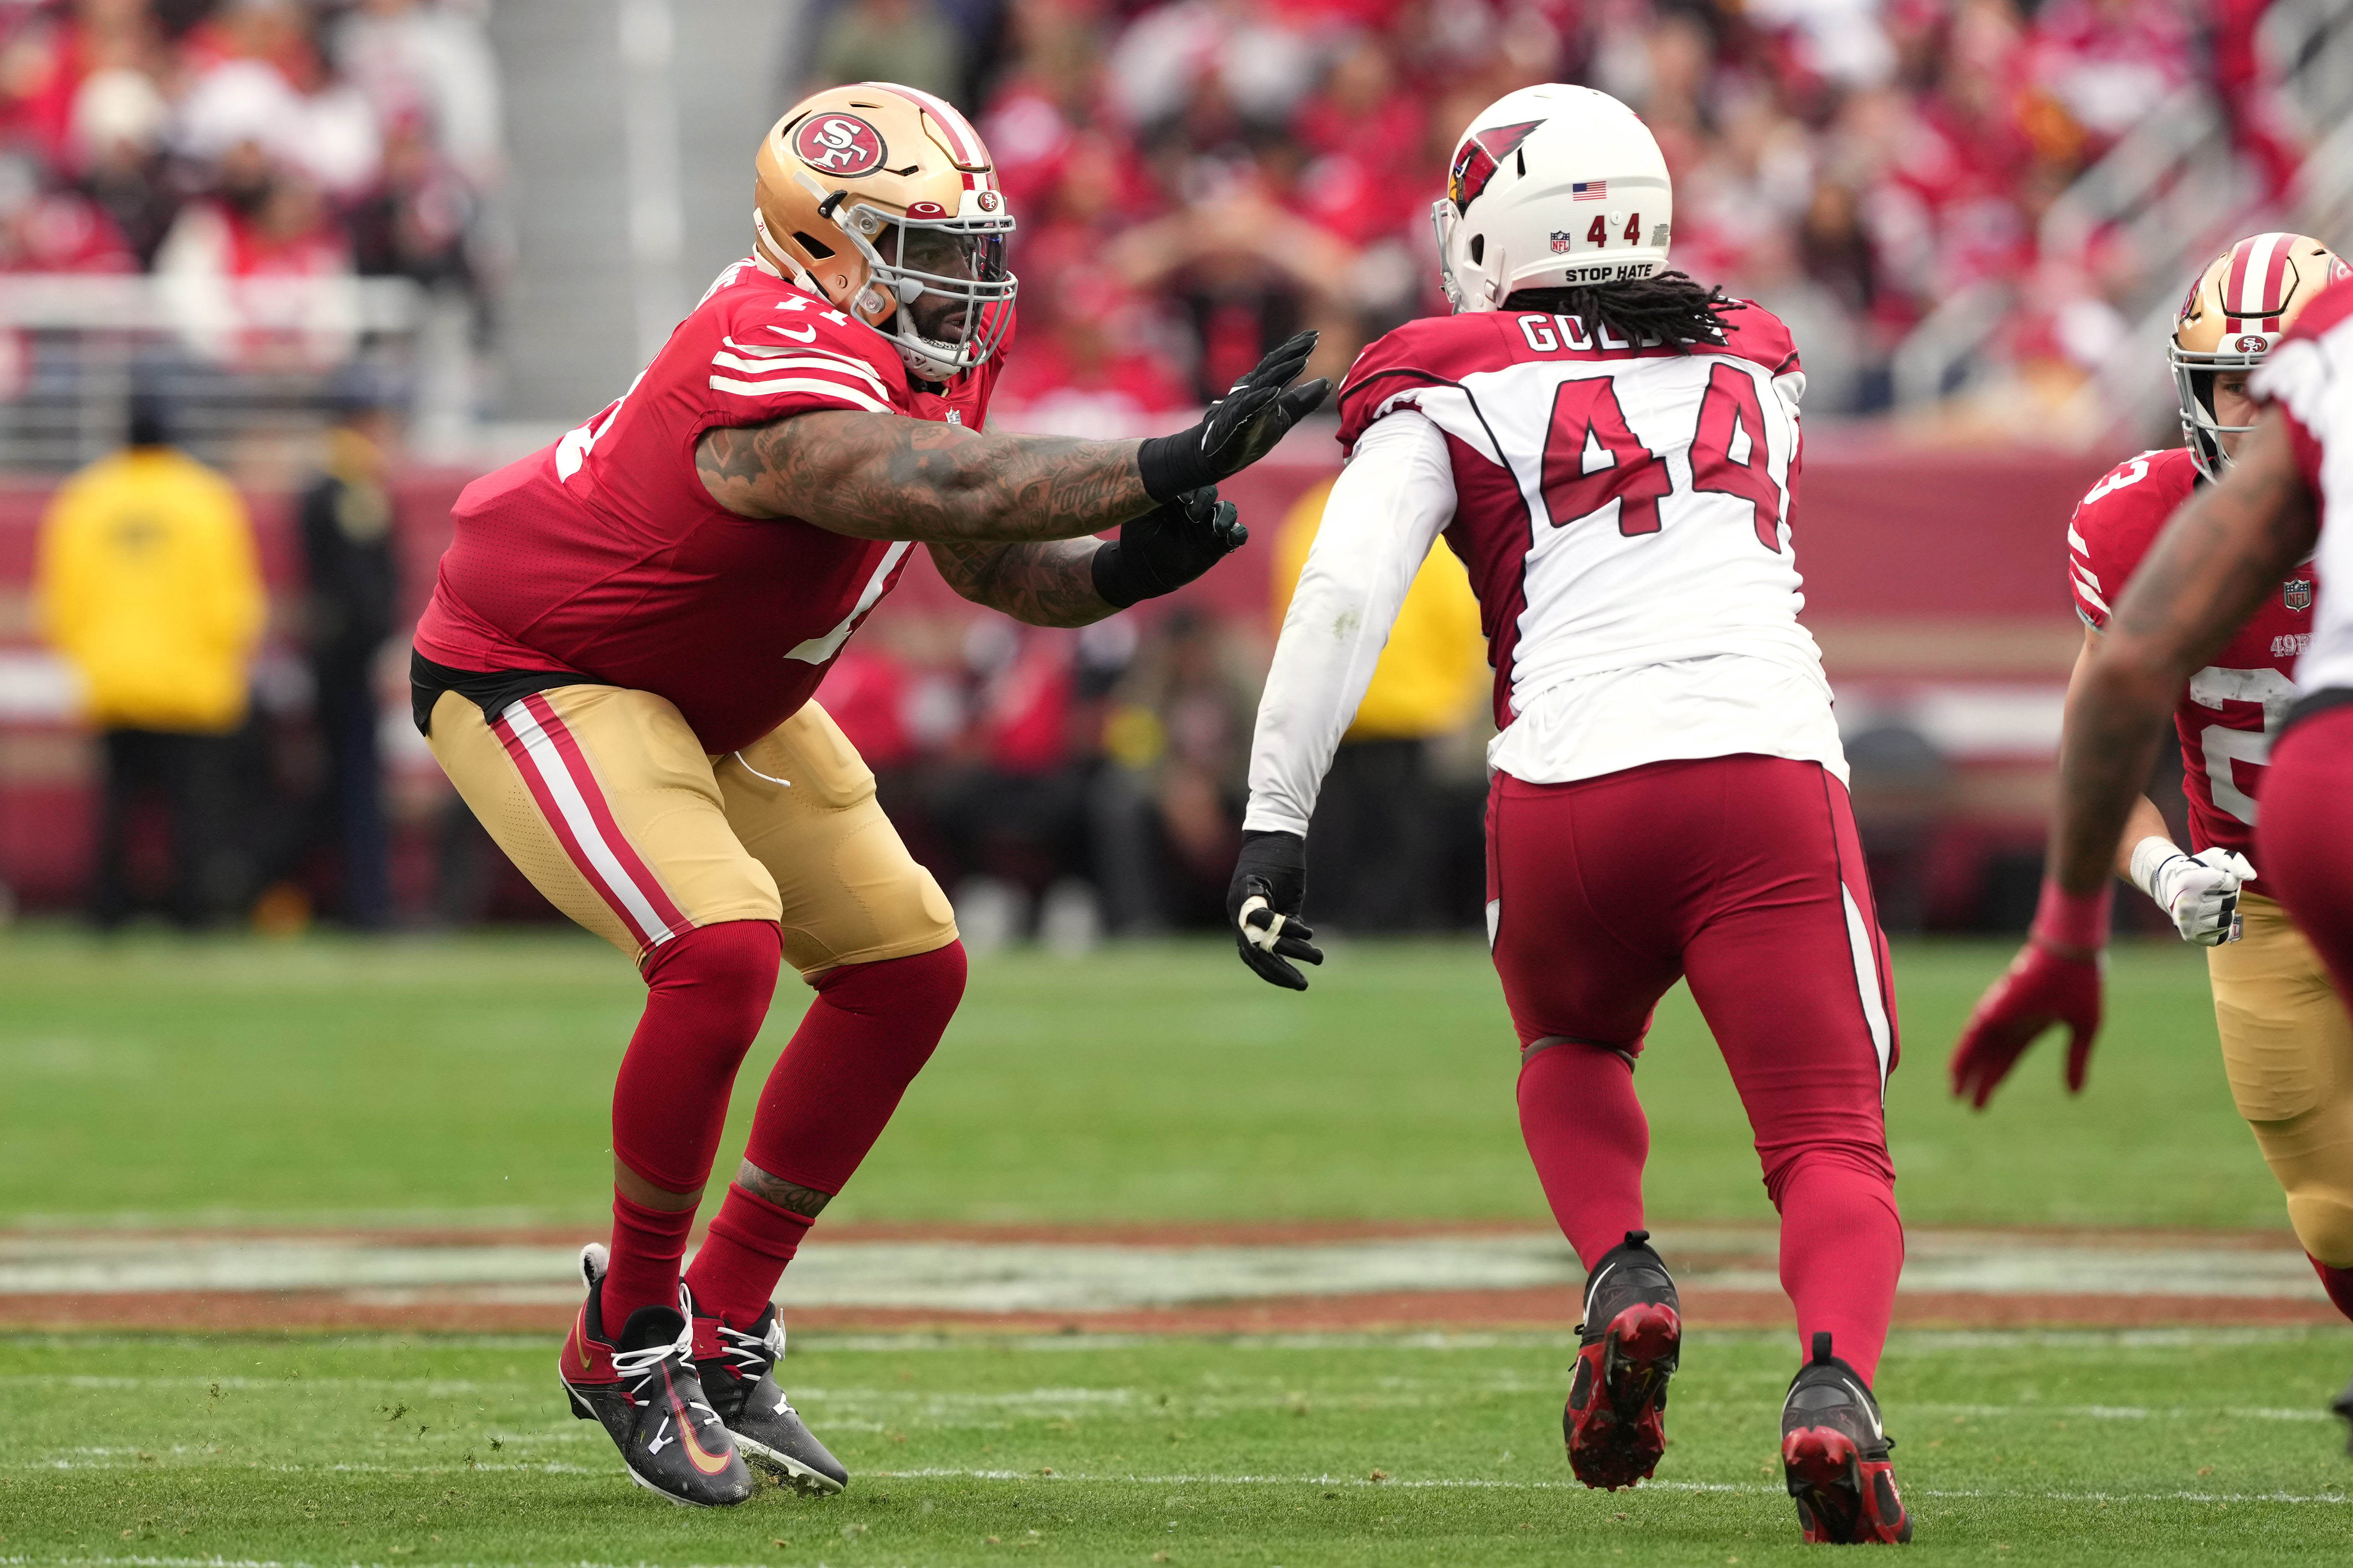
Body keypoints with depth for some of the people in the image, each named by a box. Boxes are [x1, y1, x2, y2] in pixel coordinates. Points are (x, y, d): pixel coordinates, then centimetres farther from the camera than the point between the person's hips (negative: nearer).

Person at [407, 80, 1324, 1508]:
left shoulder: (935, 348, -4)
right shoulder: (790, 380, -34)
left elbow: (991, 565, -1)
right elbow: (956, 496, -50)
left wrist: (1122, 570, -21)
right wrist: (1171, 466, -57)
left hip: (708, 694, 10)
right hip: (535, 678, -10)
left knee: (908, 967, 6)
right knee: (723, 951, -29)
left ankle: (721, 1337, 16)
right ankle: (632, 1340, -9)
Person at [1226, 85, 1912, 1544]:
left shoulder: (1454, 391, 13)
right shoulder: (1752, 365, 24)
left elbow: (1344, 596, 0)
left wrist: (1275, 819, 0)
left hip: (1575, 779, 0)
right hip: (1769, 765, 0)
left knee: (1572, 1051, 30)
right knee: (1834, 1150, 1)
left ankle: (1622, 1273, 2)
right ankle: (1836, 1382, -29)